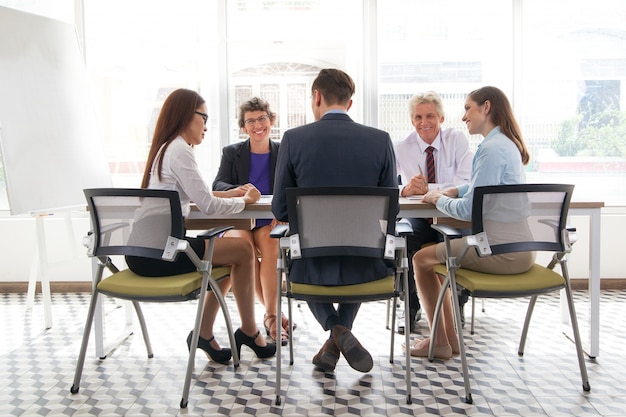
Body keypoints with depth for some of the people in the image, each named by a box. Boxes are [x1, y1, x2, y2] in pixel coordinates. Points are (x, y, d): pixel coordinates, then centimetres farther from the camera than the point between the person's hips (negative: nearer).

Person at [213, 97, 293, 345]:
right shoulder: (231, 153, 9)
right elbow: (217, 186, -6)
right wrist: (239, 190, -29)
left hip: (270, 222, 0)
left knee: (269, 242, -34)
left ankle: (271, 315, -25)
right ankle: (273, 313, -20)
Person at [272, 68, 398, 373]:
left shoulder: (293, 139, -8)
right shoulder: (380, 140, -4)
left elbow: (280, 210, -2)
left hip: (313, 265, -1)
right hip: (367, 265, 2)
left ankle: (336, 330, 13)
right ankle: (334, 346, 28)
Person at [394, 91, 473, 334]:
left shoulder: (457, 140, -4)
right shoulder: (402, 149, -1)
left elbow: (466, 184, -17)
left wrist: (427, 188, -27)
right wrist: (405, 189, -30)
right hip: (418, 218, 1)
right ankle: (411, 309, -7)